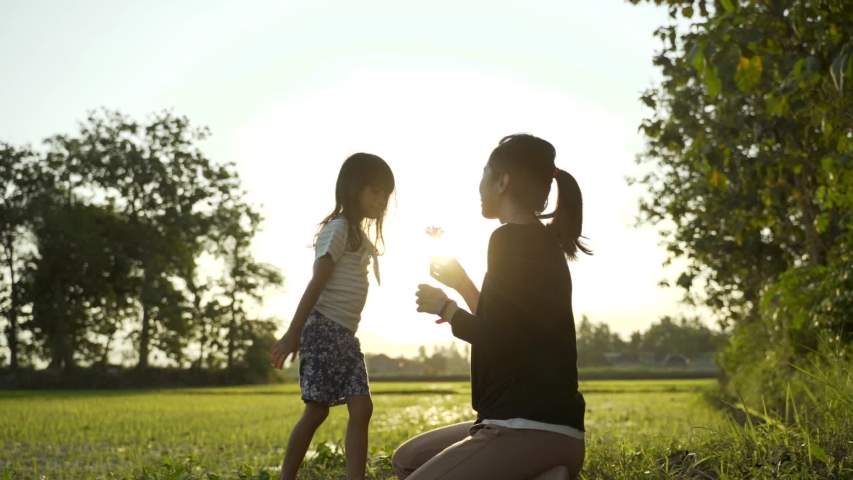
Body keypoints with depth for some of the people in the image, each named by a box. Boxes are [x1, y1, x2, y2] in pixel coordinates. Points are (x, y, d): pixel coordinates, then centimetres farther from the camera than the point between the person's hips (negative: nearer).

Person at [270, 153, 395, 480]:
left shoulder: (361, 236, 18)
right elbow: (315, 285, -16)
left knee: (361, 409, -3)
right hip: (324, 330, -8)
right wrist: (293, 333, -20)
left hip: (346, 335, 9)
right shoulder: (338, 229, -10)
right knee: (317, 411, -4)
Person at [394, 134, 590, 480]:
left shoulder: (512, 240, -12)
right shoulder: (543, 243, 17)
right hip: (536, 422, 10)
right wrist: (461, 283, 23)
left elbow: (494, 337, -17)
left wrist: (444, 307, 0)